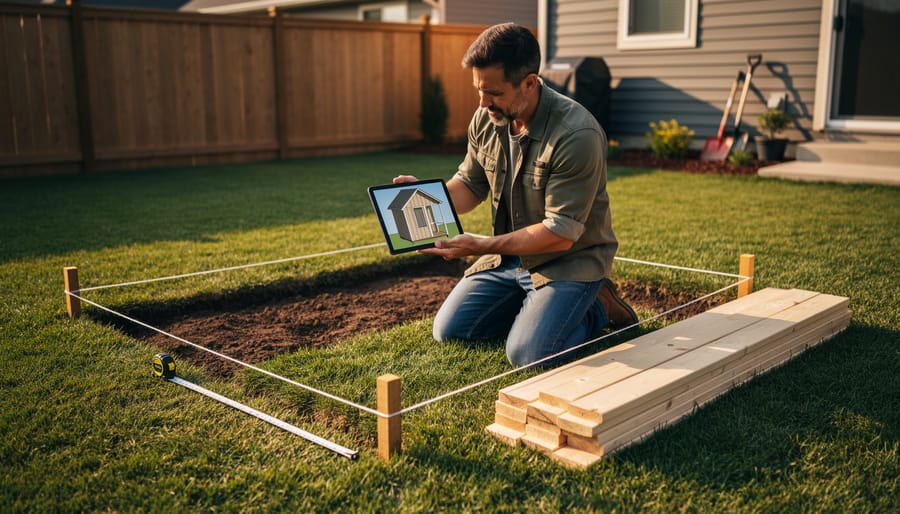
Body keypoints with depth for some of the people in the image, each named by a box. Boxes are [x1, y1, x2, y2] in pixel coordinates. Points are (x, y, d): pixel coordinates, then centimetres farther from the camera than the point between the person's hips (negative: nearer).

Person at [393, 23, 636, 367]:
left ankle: (597, 308, 5)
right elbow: (470, 184, 7)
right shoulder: (486, 119, -6)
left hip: (569, 259, -7)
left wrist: (480, 247, -30)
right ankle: (533, 304, 22)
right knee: (448, 331, 5)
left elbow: (560, 233, -27)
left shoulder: (576, 135, -28)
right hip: (510, 256, 7)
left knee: (527, 354, -22)